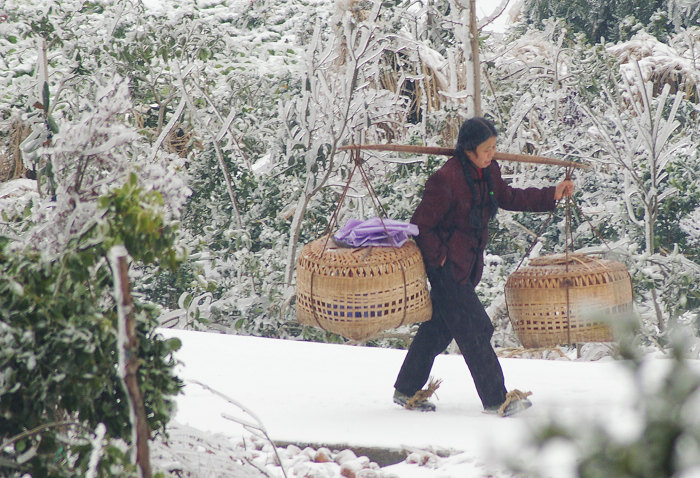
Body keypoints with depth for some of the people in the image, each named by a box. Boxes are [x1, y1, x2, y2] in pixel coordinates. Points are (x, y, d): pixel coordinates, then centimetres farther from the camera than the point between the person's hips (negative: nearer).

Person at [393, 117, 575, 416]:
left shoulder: (488, 172, 2)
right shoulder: (446, 180, -24)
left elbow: (508, 198, 19)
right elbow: (421, 224, -19)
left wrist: (551, 196, 15)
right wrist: (438, 257, -16)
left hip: (467, 262, 9)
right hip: (446, 266, -9)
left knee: (439, 326, 16)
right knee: (475, 329, -8)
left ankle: (406, 391, 27)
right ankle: (495, 400, -4)